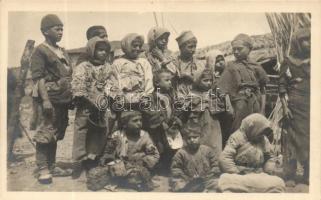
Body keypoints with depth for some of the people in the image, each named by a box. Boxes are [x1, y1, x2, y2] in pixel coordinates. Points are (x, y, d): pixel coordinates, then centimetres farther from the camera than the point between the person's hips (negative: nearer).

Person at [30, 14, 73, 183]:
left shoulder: (63, 52, 19)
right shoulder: (40, 51, -4)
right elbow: (38, 77, -13)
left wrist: (72, 97, 18)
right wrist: (45, 99, -21)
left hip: (63, 100, 8)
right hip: (50, 99, -8)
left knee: (56, 135, 13)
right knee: (45, 135, -4)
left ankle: (52, 166, 22)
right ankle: (43, 169, 5)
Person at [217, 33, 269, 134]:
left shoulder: (256, 67, 8)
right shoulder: (231, 67, 3)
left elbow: (262, 90, 11)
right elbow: (222, 89, -3)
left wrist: (262, 109, 4)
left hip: (256, 105, 2)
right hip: (240, 104, -2)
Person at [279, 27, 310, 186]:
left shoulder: (311, 62, 9)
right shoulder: (288, 62, 0)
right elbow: (282, 87, -3)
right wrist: (285, 107, -11)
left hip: (310, 106, 4)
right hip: (294, 106, -4)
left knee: (309, 139, 6)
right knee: (293, 139, -1)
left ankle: (308, 175, 17)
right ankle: (290, 176, 7)